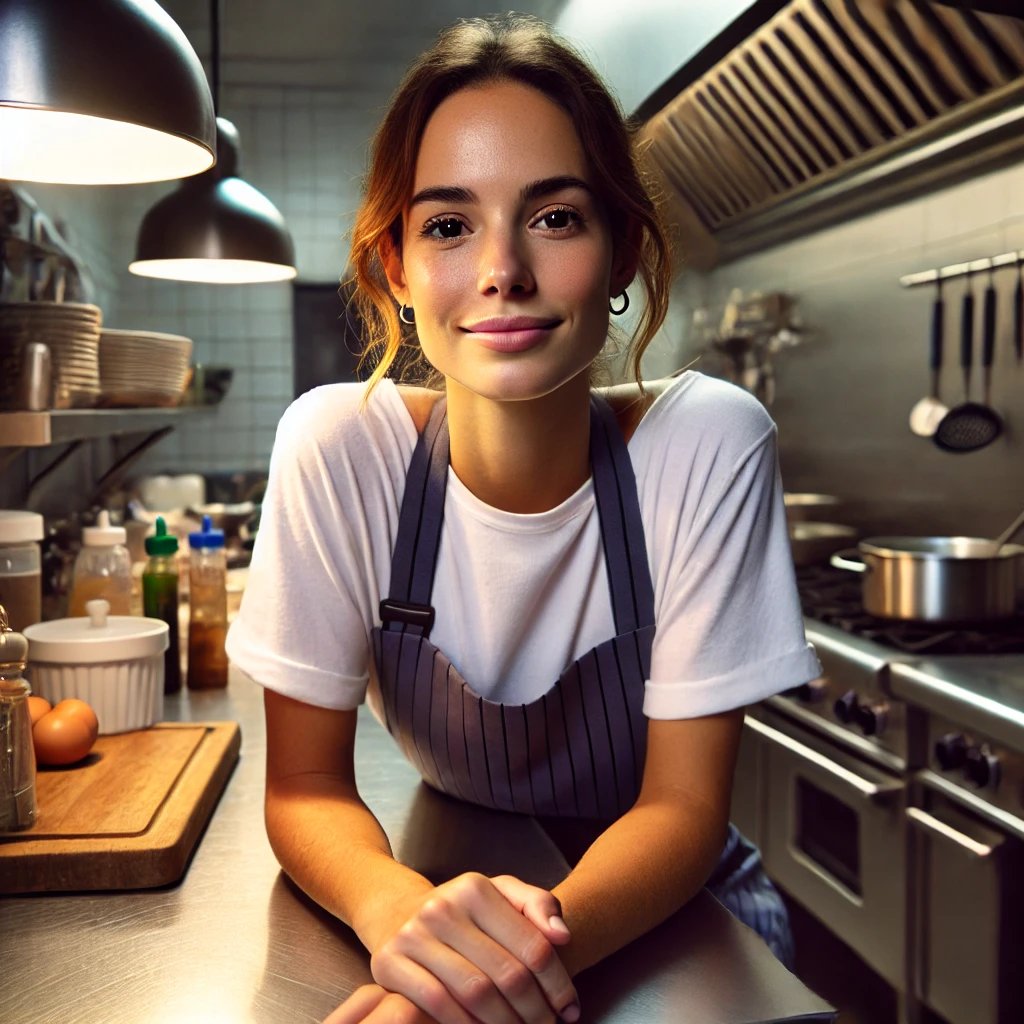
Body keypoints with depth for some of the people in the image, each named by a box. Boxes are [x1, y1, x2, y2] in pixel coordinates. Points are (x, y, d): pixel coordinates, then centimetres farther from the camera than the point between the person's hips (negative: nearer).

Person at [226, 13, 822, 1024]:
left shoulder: (708, 446, -18)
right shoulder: (336, 449, -16)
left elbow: (684, 803, -14)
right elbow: (303, 782, -11)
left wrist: (545, 936, -33)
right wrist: (400, 909, -31)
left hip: (671, 910, 1)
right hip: (450, 880, 0)